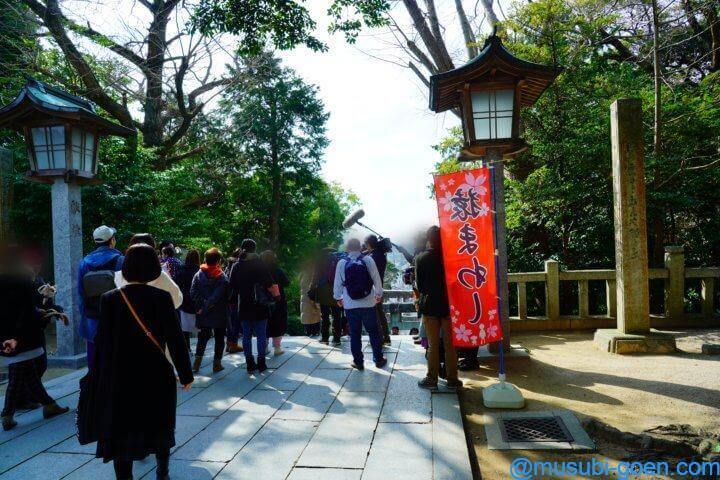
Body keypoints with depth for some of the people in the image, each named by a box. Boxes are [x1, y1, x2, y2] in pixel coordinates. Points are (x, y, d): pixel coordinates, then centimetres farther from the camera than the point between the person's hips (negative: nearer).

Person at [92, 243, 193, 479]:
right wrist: (186, 374, 0)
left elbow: (103, 342, -4)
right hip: (157, 379, 0)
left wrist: (99, 379, 7)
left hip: (120, 380, 0)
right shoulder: (162, 297, -12)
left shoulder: (110, 299, -8)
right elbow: (175, 339, -10)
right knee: (160, 428, 21)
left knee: (122, 433, 11)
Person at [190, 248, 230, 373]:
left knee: (202, 337, 17)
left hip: (203, 315, 3)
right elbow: (227, 296, -19)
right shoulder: (222, 277, -12)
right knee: (219, 338, 10)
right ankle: (217, 364, 13)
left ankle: (197, 363, 16)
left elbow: (193, 293, -8)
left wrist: (203, 304, -7)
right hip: (219, 315, -3)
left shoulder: (198, 274, -3)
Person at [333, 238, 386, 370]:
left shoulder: (342, 263, -6)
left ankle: (358, 361, 17)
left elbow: (338, 284, 1)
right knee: (374, 332, 13)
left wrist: (338, 298, 19)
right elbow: (376, 279, -2)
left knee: (355, 334, 11)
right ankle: (378, 359, 20)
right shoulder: (368, 260, -7)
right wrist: (379, 294, 15)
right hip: (368, 303, 0)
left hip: (350, 305, 0)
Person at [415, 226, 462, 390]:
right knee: (450, 344, 8)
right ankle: (452, 379, 15)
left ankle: (432, 379, 13)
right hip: (448, 304, 1)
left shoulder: (421, 258, -8)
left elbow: (418, 284, -4)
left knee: (433, 344, 7)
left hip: (430, 304, -1)